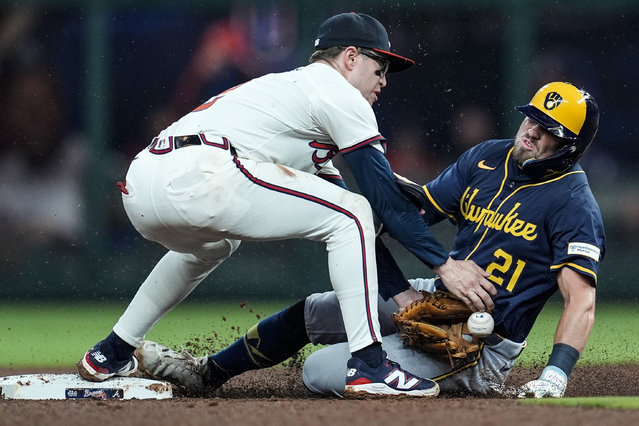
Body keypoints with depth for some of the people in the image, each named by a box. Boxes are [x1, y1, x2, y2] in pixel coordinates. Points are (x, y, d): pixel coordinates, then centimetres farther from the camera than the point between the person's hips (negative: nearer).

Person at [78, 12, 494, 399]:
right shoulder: (337, 93, 10)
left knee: (212, 245, 42)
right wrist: (444, 263, 5)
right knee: (350, 214, -1)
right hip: (198, 174, -10)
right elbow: (383, 196, 2)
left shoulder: (291, 86, 37)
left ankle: (112, 354, 41)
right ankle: (368, 365, -8)